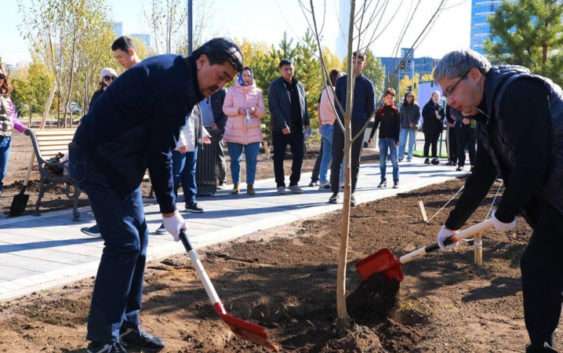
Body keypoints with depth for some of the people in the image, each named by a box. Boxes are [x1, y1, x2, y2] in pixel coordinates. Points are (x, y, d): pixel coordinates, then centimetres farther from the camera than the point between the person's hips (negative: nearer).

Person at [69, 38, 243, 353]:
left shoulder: (174, 73, 11)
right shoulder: (176, 85, -20)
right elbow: (159, 153, -20)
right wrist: (169, 210, -13)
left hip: (117, 161, 10)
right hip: (99, 160, -10)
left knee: (137, 239, 9)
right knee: (124, 243, -11)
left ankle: (127, 326, 18)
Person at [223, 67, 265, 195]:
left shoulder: (258, 92, 8)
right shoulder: (232, 91, 5)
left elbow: (262, 112, 7)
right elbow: (225, 108, 0)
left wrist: (255, 110, -15)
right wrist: (237, 110, -17)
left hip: (253, 132, 1)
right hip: (234, 131, -1)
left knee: (252, 160, -1)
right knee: (234, 159, 1)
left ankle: (250, 185, 5)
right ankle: (236, 184, 11)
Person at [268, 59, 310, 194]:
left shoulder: (299, 86, 13)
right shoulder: (275, 86, -5)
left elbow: (304, 105, 17)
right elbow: (273, 107, -13)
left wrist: (306, 122, 6)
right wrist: (283, 125, -20)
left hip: (298, 127, 5)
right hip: (280, 128, -5)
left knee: (299, 155, 2)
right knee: (279, 156, 2)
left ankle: (294, 183, 13)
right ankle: (280, 185, 10)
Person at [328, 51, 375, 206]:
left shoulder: (367, 84, 4)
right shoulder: (341, 81, 8)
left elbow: (371, 108, 7)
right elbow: (336, 102, 13)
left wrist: (361, 122, 4)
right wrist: (341, 118, 6)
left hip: (358, 126, -1)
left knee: (354, 160, 3)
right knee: (336, 159, -2)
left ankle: (351, 193, 10)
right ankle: (335, 192, 4)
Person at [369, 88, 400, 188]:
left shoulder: (395, 111, 2)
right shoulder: (380, 111, 7)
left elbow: (398, 126, -2)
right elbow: (375, 124, 8)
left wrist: (397, 139, -10)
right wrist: (371, 136, -1)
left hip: (392, 138, -2)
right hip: (382, 138, 3)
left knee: (394, 160, -2)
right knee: (382, 161, 5)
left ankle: (396, 181, 2)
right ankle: (383, 180, 13)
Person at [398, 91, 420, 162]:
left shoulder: (416, 106, 0)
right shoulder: (403, 106, 7)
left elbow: (418, 116, 1)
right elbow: (401, 116, 10)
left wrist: (414, 123, -12)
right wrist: (400, 124, 4)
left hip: (412, 126, -1)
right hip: (404, 126, 1)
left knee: (411, 142, 4)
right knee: (402, 142, -3)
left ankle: (409, 157, 9)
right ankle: (400, 157, -1)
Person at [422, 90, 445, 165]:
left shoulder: (440, 107, 12)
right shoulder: (427, 106, -1)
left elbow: (442, 116, 12)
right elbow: (425, 115, -8)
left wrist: (440, 117, -10)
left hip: (437, 128, 4)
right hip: (428, 127, -4)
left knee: (434, 143, 6)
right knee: (427, 142, -1)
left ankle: (434, 158, 8)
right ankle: (426, 158, 3)